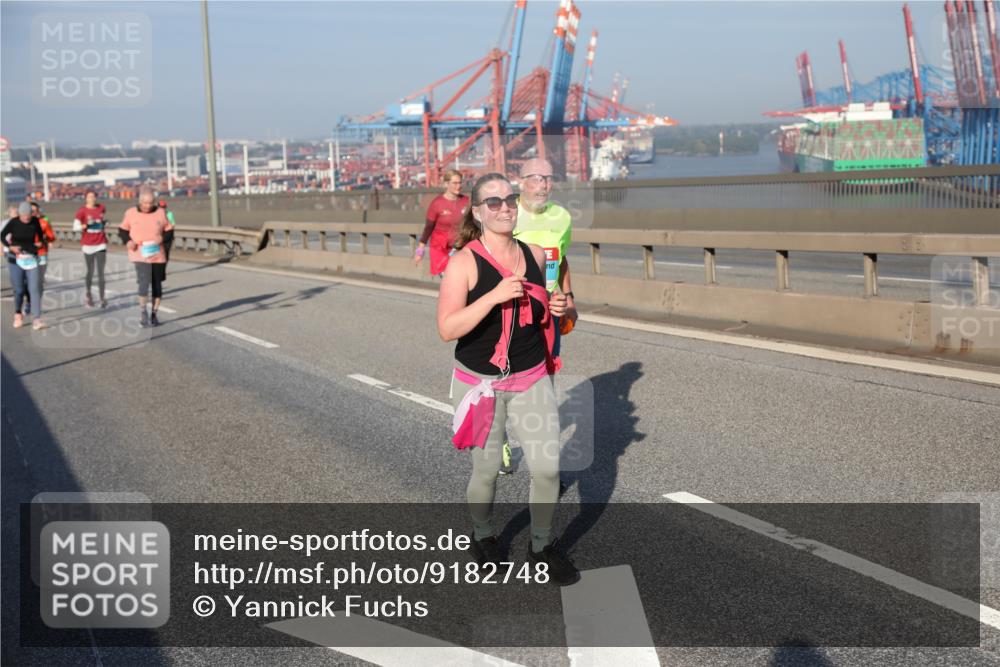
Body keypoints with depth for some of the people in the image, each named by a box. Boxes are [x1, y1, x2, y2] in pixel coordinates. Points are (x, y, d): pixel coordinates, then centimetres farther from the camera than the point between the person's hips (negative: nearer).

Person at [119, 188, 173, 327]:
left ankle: (154, 313, 25)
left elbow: (169, 231, 8)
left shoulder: (160, 213, 1)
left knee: (157, 284, 9)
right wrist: (128, 241, -8)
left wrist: (162, 238, -13)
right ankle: (142, 311, 2)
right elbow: (122, 230, 10)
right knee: (144, 282, -18)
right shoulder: (131, 213, -1)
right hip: (140, 254, -3)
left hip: (158, 255, 3)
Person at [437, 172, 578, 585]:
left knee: (548, 467, 0)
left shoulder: (535, 255, 2)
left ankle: (542, 546, 22)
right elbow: (447, 329, -21)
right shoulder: (464, 262, -14)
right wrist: (496, 296, -29)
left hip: (532, 378, 4)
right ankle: (482, 537, 37)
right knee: (486, 470, 9)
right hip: (481, 383, -4)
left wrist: (559, 308, -5)